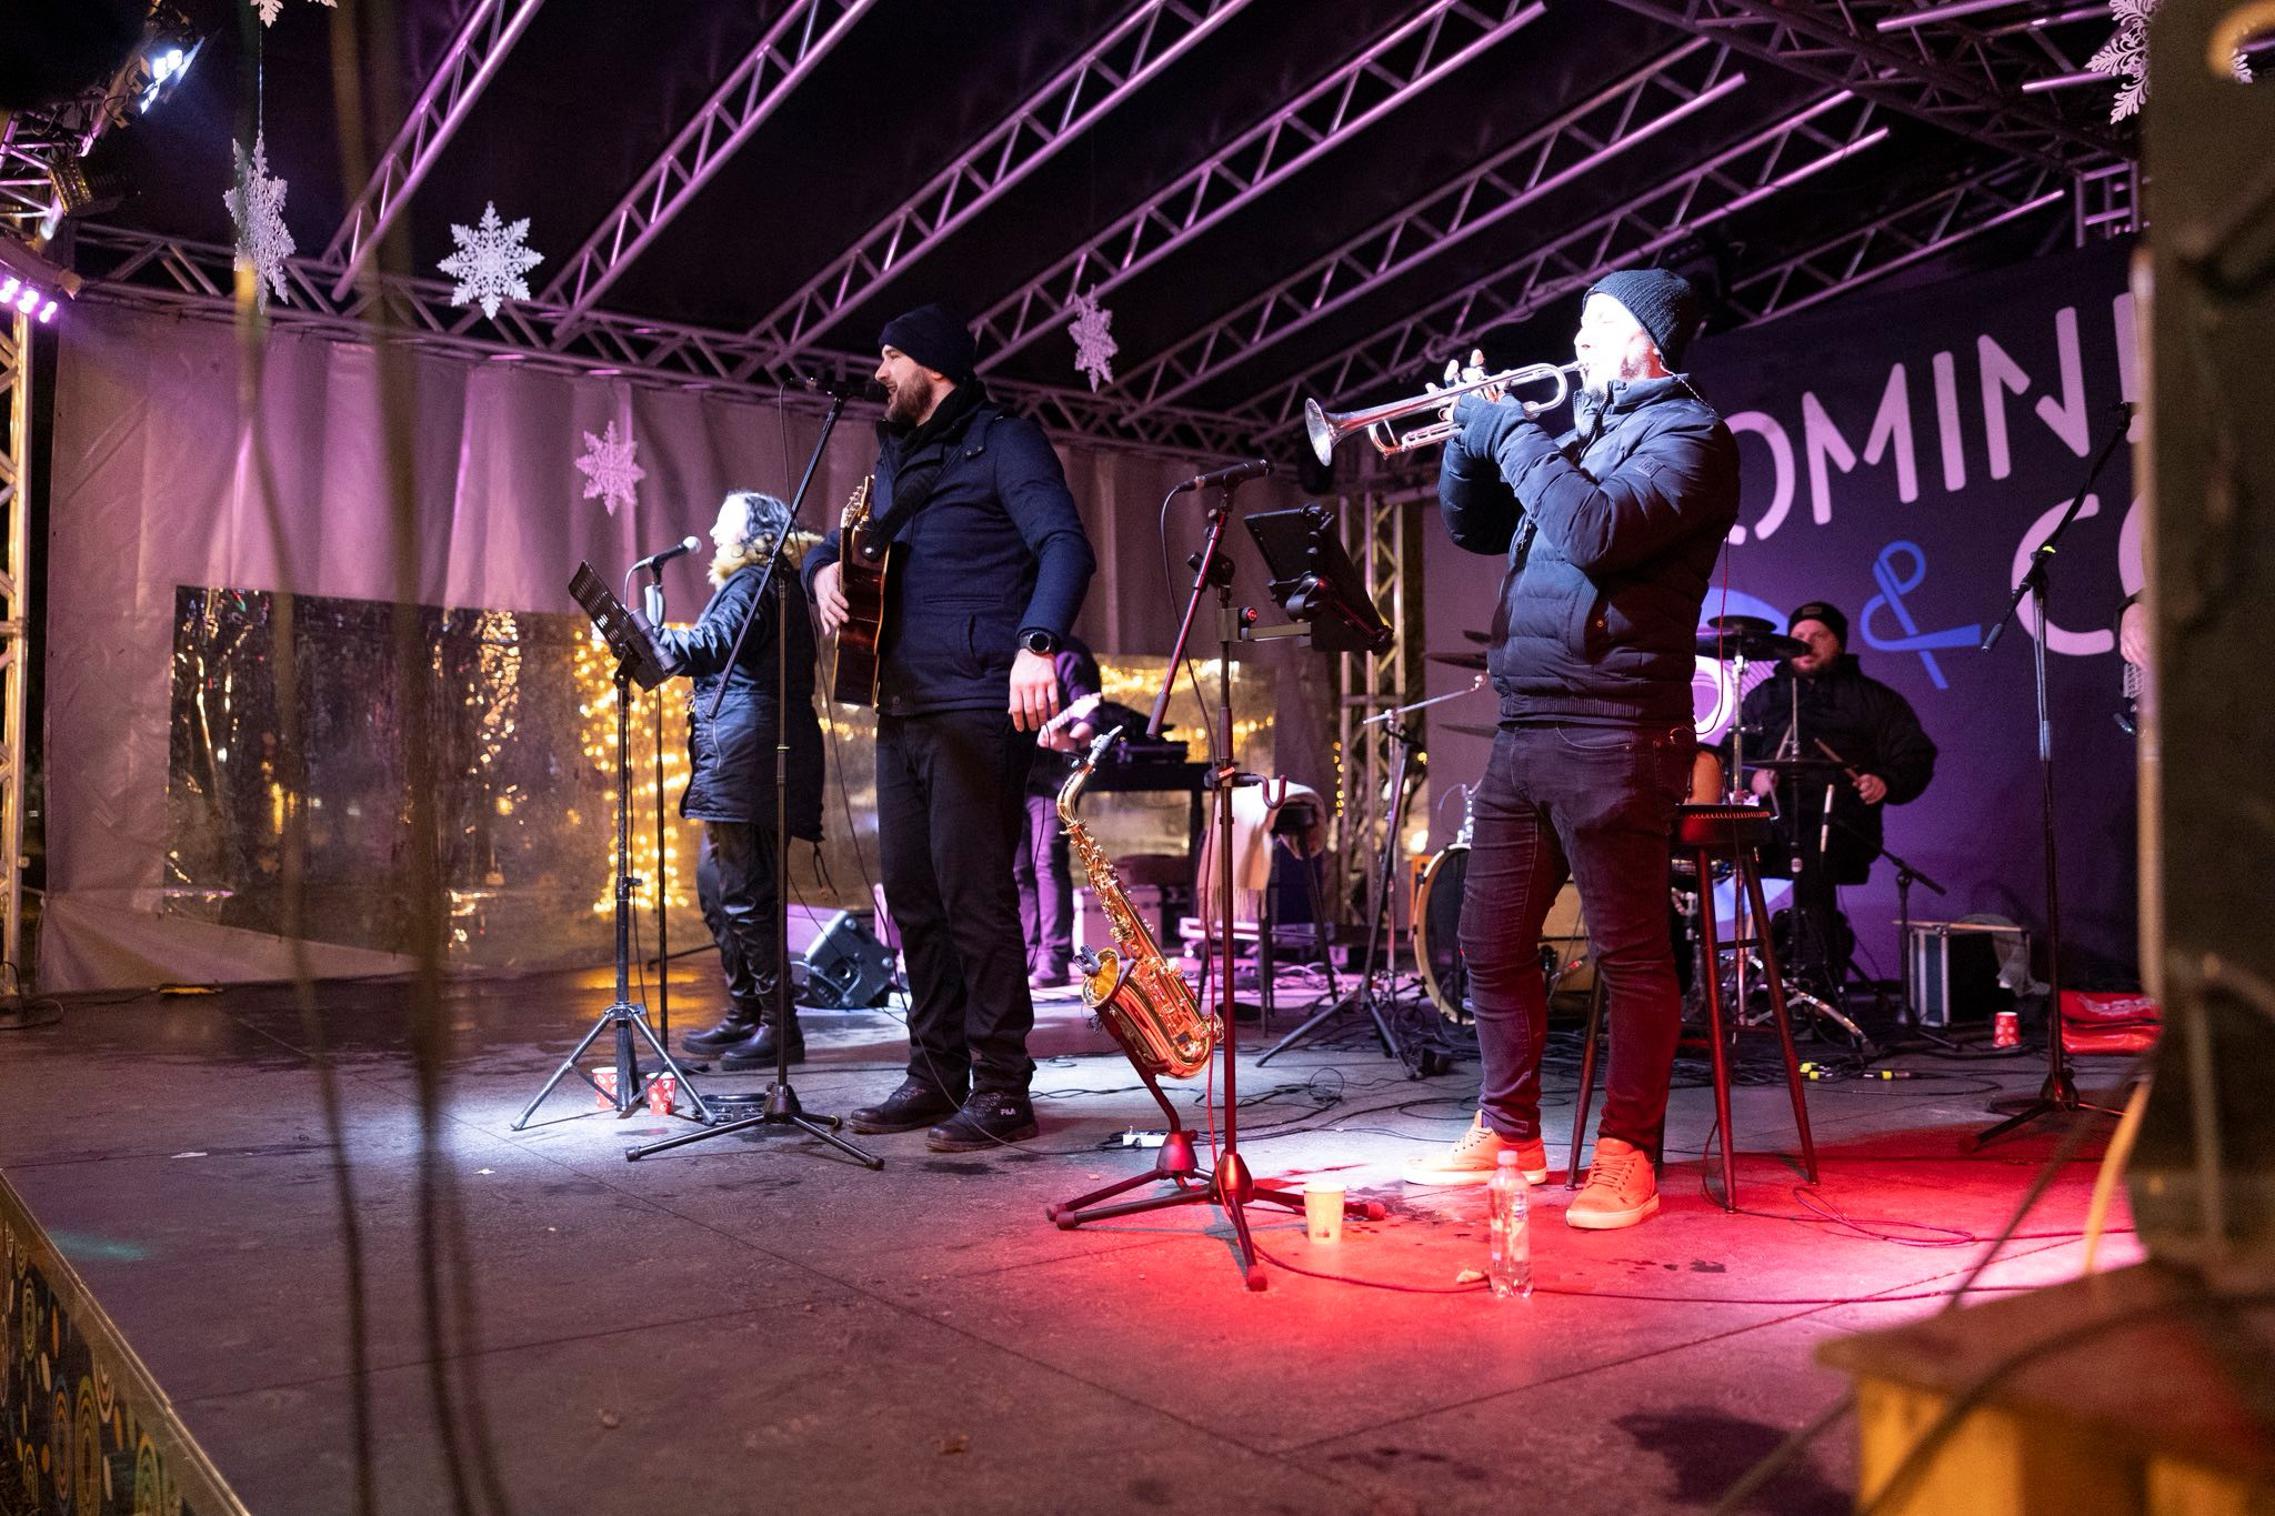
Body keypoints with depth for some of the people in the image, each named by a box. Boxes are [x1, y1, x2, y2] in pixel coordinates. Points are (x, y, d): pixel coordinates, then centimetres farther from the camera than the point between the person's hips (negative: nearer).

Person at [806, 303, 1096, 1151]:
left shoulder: (1002, 443, -1)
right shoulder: (896, 458, 23)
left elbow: (1066, 546, -15)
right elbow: (851, 541, 34)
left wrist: (1037, 644, -31)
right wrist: (824, 569, 9)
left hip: (975, 708, -8)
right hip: (901, 710, 8)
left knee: (972, 895, -9)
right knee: (912, 897, 9)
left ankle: (1000, 1091, -2)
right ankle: (937, 1075, 19)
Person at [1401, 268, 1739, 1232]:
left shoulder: (1686, 433, -3)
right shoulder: (1578, 432, 23)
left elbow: (1600, 530, -21)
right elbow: (1471, 527, 26)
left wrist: (1510, 434, -10)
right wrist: (1473, 434, 11)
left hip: (1611, 732, -8)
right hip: (1523, 729, 9)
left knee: (1631, 954, -2)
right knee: (1490, 944, 10)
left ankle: (1628, 1155, 5)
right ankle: (1508, 1133, 22)